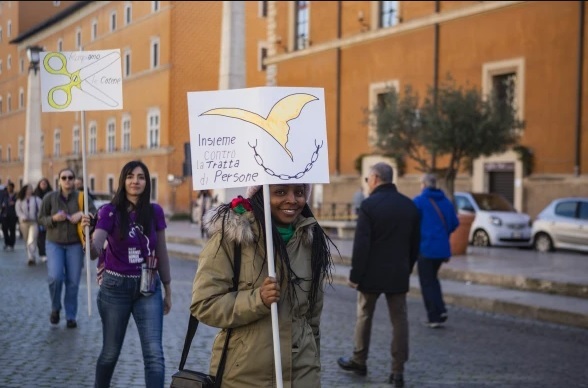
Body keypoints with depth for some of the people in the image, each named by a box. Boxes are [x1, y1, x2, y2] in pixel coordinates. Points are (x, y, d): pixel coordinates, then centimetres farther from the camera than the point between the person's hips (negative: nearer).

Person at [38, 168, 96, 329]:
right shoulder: (49, 198, -3)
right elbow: (41, 219, 3)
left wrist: (82, 214, -24)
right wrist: (53, 219, -16)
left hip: (75, 244, 0)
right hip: (54, 243, 0)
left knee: (73, 282, 1)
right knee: (55, 277, -17)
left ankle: (71, 316, 15)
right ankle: (55, 308, 10)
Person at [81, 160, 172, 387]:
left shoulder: (155, 212, -1)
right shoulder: (110, 211, -9)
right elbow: (95, 252, -21)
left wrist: (168, 291, 14)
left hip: (149, 287, 2)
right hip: (115, 287, -2)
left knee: (154, 354, -8)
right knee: (111, 352, 12)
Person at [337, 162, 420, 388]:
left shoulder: (369, 205, -12)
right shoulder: (409, 206, 5)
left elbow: (361, 244, -15)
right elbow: (414, 244, 10)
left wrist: (355, 274, -9)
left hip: (372, 273, -4)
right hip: (398, 274, 4)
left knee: (364, 316, 12)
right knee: (399, 320, 5)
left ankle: (359, 361, 25)